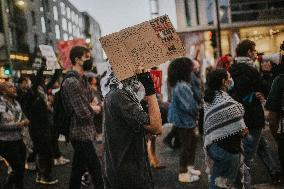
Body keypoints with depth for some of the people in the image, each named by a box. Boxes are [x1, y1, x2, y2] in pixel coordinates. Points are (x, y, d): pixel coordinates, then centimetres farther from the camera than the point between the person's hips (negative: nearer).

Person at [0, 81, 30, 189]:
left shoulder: (16, 103, 8)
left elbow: (23, 116, 18)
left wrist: (25, 121, -5)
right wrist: (17, 125, -22)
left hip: (18, 140, 7)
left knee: (20, 169, 15)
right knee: (18, 169, -3)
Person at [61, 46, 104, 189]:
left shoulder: (83, 79, 12)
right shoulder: (72, 82, -19)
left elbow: (93, 101, 17)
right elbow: (84, 113, -23)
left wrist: (92, 106, -6)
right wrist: (95, 108, -3)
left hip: (85, 133, 9)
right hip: (82, 134, -9)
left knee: (78, 170, 17)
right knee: (96, 171, -5)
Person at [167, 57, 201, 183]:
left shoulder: (177, 84, 5)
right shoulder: (182, 87, -28)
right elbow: (190, 106, -26)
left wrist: (195, 113, -3)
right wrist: (197, 112, -7)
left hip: (182, 118, 10)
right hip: (184, 120, -10)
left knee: (193, 141, 21)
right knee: (186, 145, 3)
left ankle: (189, 167, 35)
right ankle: (183, 174, 17)